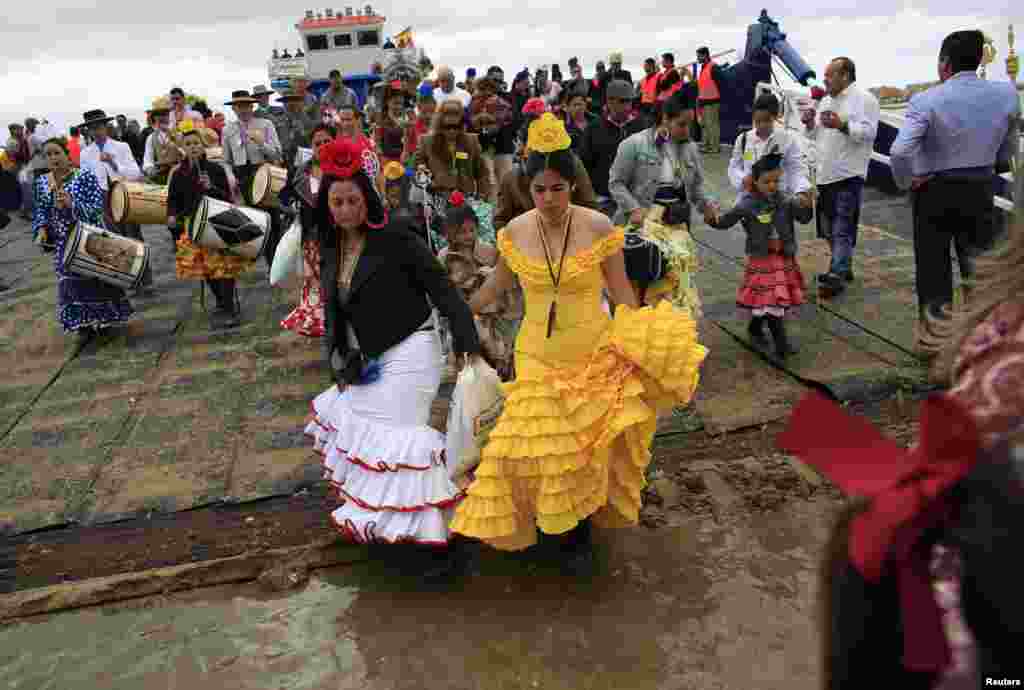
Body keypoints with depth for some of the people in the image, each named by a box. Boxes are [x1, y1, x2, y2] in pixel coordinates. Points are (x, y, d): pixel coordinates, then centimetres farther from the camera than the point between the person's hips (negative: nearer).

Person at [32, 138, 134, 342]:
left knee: (97, 277, 7)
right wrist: (41, 227, -8)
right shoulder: (42, 182, 3)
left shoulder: (85, 175, -11)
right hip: (63, 243, 4)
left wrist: (71, 204, -28)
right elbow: (40, 210, 11)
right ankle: (84, 324, 19)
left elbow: (97, 207, -15)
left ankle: (104, 318, 26)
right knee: (71, 283, 6)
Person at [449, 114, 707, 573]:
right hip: (537, 356, 2)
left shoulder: (598, 227, -10)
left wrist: (640, 343, -10)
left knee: (584, 445, 3)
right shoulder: (514, 233, -3)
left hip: (593, 354, -2)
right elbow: (495, 286, 14)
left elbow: (622, 292, -3)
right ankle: (561, 530, 30)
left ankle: (577, 534, 27)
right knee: (537, 445, 4)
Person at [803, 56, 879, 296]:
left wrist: (842, 125, -27)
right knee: (829, 228, 14)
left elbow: (869, 132, -16)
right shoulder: (826, 101, 18)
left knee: (842, 229, -7)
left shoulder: (864, 99, -6)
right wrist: (810, 124, 1)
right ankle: (843, 267, 28)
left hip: (848, 176, -8)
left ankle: (836, 276, -6)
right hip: (825, 175, 8)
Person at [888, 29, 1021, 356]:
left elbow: (899, 151, -29)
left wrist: (906, 182, -12)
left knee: (933, 264, 10)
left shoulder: (926, 101, -17)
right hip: (981, 190, 3)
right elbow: (1008, 151, 6)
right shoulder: (1007, 94, -3)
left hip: (934, 191, -3)